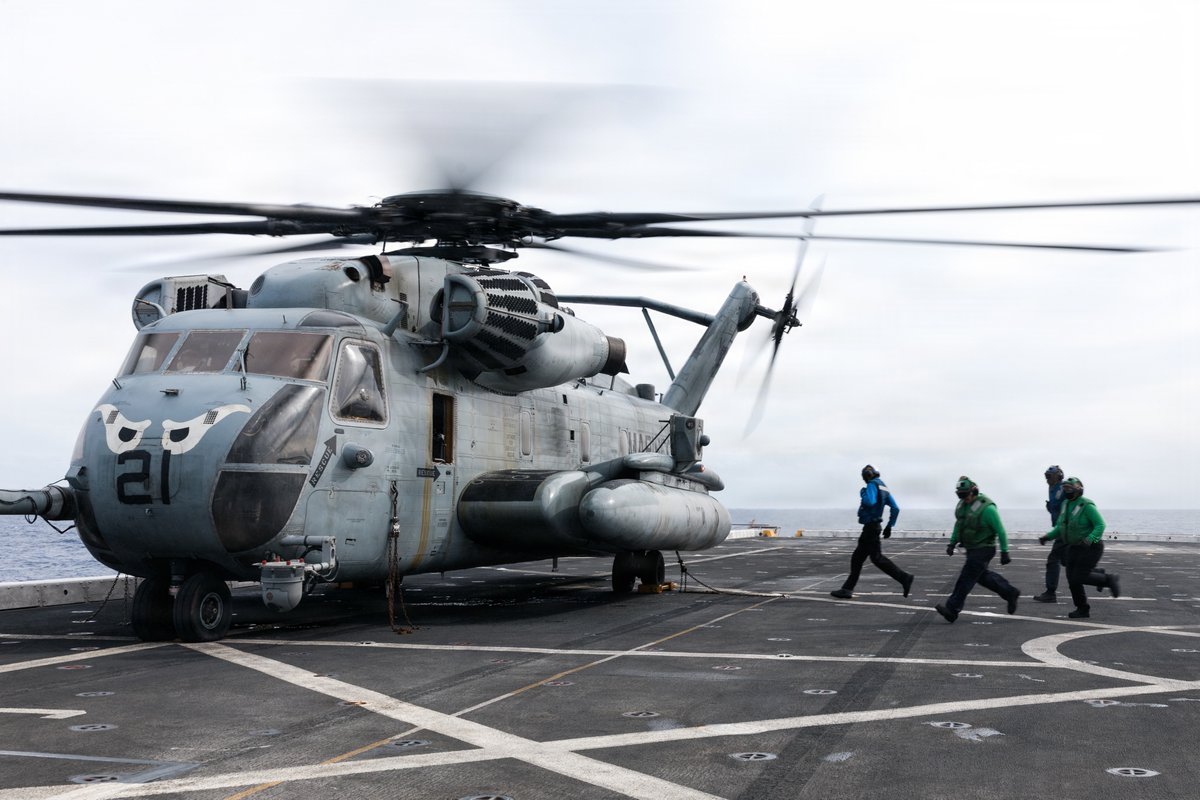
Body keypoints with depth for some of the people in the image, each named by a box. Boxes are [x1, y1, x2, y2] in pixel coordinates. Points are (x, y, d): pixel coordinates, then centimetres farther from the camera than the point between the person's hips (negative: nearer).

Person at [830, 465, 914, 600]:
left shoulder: (872, 485, -10)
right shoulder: (884, 487, 16)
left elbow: (870, 502, -28)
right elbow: (895, 509, 14)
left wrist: (862, 493, -9)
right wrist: (889, 526, 17)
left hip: (870, 527, -10)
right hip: (875, 526, 10)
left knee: (877, 557, -11)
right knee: (857, 558, 11)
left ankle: (904, 577, -14)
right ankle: (847, 589, 12)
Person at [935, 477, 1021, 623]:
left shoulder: (986, 508, -20)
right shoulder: (962, 504, 4)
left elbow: (1000, 531, -16)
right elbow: (958, 525, 17)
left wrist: (1004, 552, -15)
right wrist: (952, 543, 10)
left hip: (983, 549, -9)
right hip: (971, 549, 9)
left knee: (967, 577, -11)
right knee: (982, 576, 17)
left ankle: (952, 609, -13)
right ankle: (1010, 593, 32)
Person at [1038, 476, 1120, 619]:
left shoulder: (1086, 506, -20)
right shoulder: (1066, 505, 4)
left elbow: (1100, 525, -22)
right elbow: (1060, 527, 11)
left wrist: (1089, 540, -37)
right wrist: (1047, 537, -3)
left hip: (1091, 547, -7)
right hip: (1075, 548, 7)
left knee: (1080, 577, -12)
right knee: (1073, 577, 1)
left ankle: (1109, 579, 10)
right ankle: (1082, 609, 15)